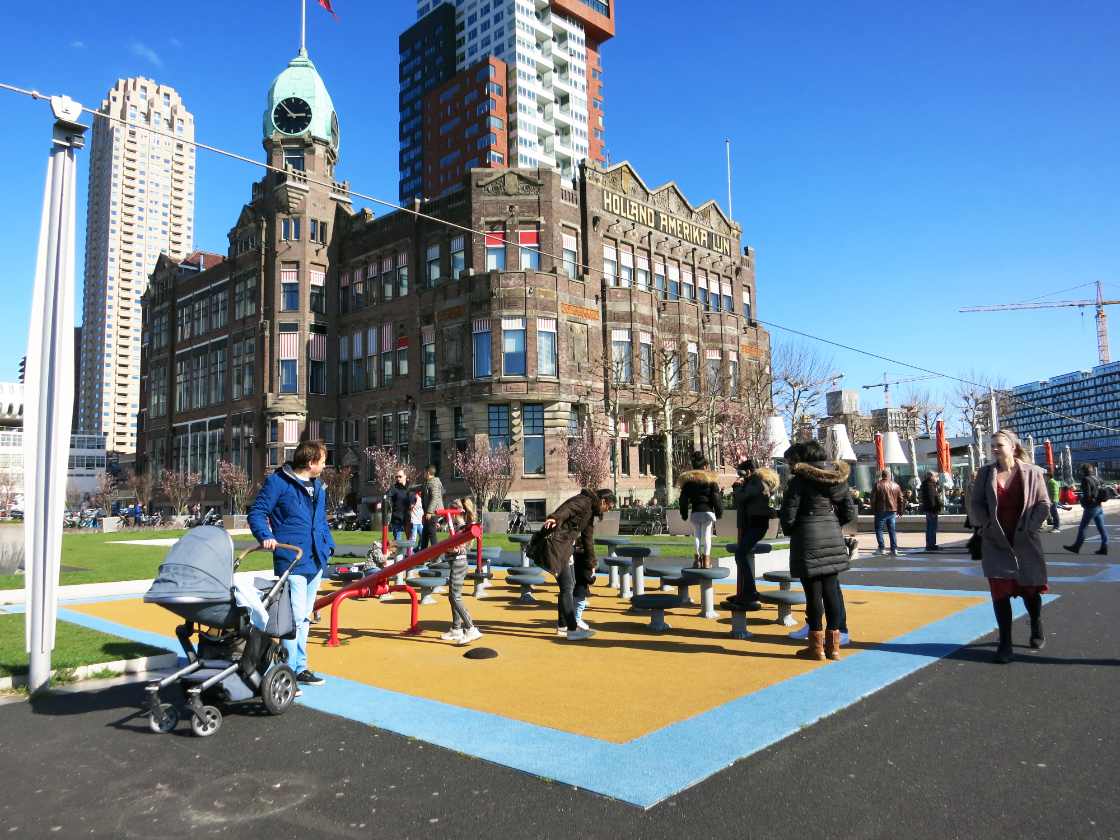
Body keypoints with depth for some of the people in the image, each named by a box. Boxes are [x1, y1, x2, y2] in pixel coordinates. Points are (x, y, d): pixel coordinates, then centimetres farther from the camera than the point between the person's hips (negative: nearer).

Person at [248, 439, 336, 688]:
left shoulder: (318, 487, 16)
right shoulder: (278, 482, -9)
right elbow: (257, 512, -8)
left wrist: (328, 545, 13)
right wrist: (265, 536, -24)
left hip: (316, 561, 9)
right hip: (290, 561, -8)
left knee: (304, 617, 16)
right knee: (296, 616, -11)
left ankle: (299, 667, 27)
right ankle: (291, 671, 0)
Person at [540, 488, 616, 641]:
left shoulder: (590, 513, 21)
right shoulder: (584, 501, -9)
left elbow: (588, 539, 29)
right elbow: (567, 509, -29)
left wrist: (591, 563, 34)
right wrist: (555, 518, -50)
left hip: (566, 545, 11)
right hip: (556, 543, -11)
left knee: (570, 585, 17)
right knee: (567, 587, -11)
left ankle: (562, 625, 28)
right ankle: (572, 630, -10)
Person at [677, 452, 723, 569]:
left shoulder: (687, 479, 5)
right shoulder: (710, 479, -2)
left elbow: (683, 499, 6)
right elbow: (716, 498, -3)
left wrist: (684, 513, 12)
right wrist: (719, 512, 4)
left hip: (694, 512, 2)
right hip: (708, 511, -2)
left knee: (697, 535, 11)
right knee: (707, 536, 4)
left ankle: (697, 557, 0)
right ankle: (706, 559, 4)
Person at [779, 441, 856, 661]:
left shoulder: (800, 480, -9)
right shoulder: (837, 479, 8)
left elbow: (788, 515, -11)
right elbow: (849, 513, 10)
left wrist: (790, 531, 9)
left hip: (809, 540, -6)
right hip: (833, 539, 6)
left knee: (813, 593, 2)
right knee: (832, 591, 11)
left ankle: (816, 646, 10)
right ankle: (833, 645, 17)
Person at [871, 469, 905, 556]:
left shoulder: (878, 484, -5)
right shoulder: (896, 485, 7)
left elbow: (873, 498, -5)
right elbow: (900, 500, 11)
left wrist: (873, 510, 3)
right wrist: (900, 511, 17)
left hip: (881, 511, -4)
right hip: (892, 511, 4)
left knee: (879, 529, 6)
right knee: (892, 531, 9)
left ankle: (881, 548, 0)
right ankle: (894, 549, 5)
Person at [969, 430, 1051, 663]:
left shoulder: (1032, 472, -3)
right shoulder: (985, 473, 3)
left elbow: (1044, 504, -3)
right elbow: (975, 504, 4)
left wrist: (1029, 527, -11)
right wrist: (987, 525, -8)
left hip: (1026, 542, -1)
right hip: (996, 542, 1)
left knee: (1029, 588, 14)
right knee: (1000, 591, -3)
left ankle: (1037, 630, 41)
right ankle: (1005, 643, 3)